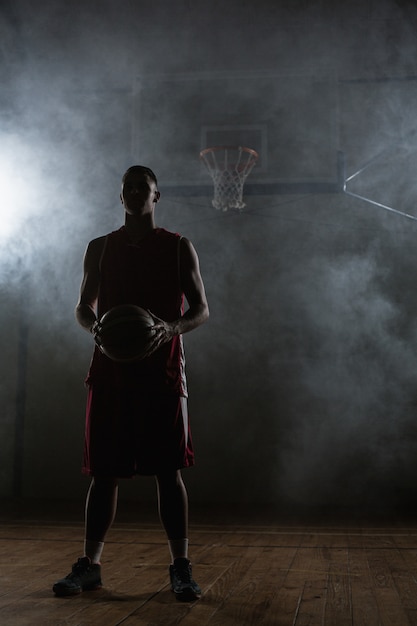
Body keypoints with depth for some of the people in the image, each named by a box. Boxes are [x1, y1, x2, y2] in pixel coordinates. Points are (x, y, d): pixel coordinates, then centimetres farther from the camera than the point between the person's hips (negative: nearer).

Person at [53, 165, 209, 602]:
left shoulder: (179, 248, 8)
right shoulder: (99, 248, 13)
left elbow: (201, 310, 5)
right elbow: (83, 306, 15)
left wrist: (171, 328, -17)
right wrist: (94, 326, -10)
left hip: (163, 372, -2)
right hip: (109, 371, 2)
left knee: (168, 471, -3)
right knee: (104, 470, 3)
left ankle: (181, 568, 2)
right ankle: (89, 565, 12)